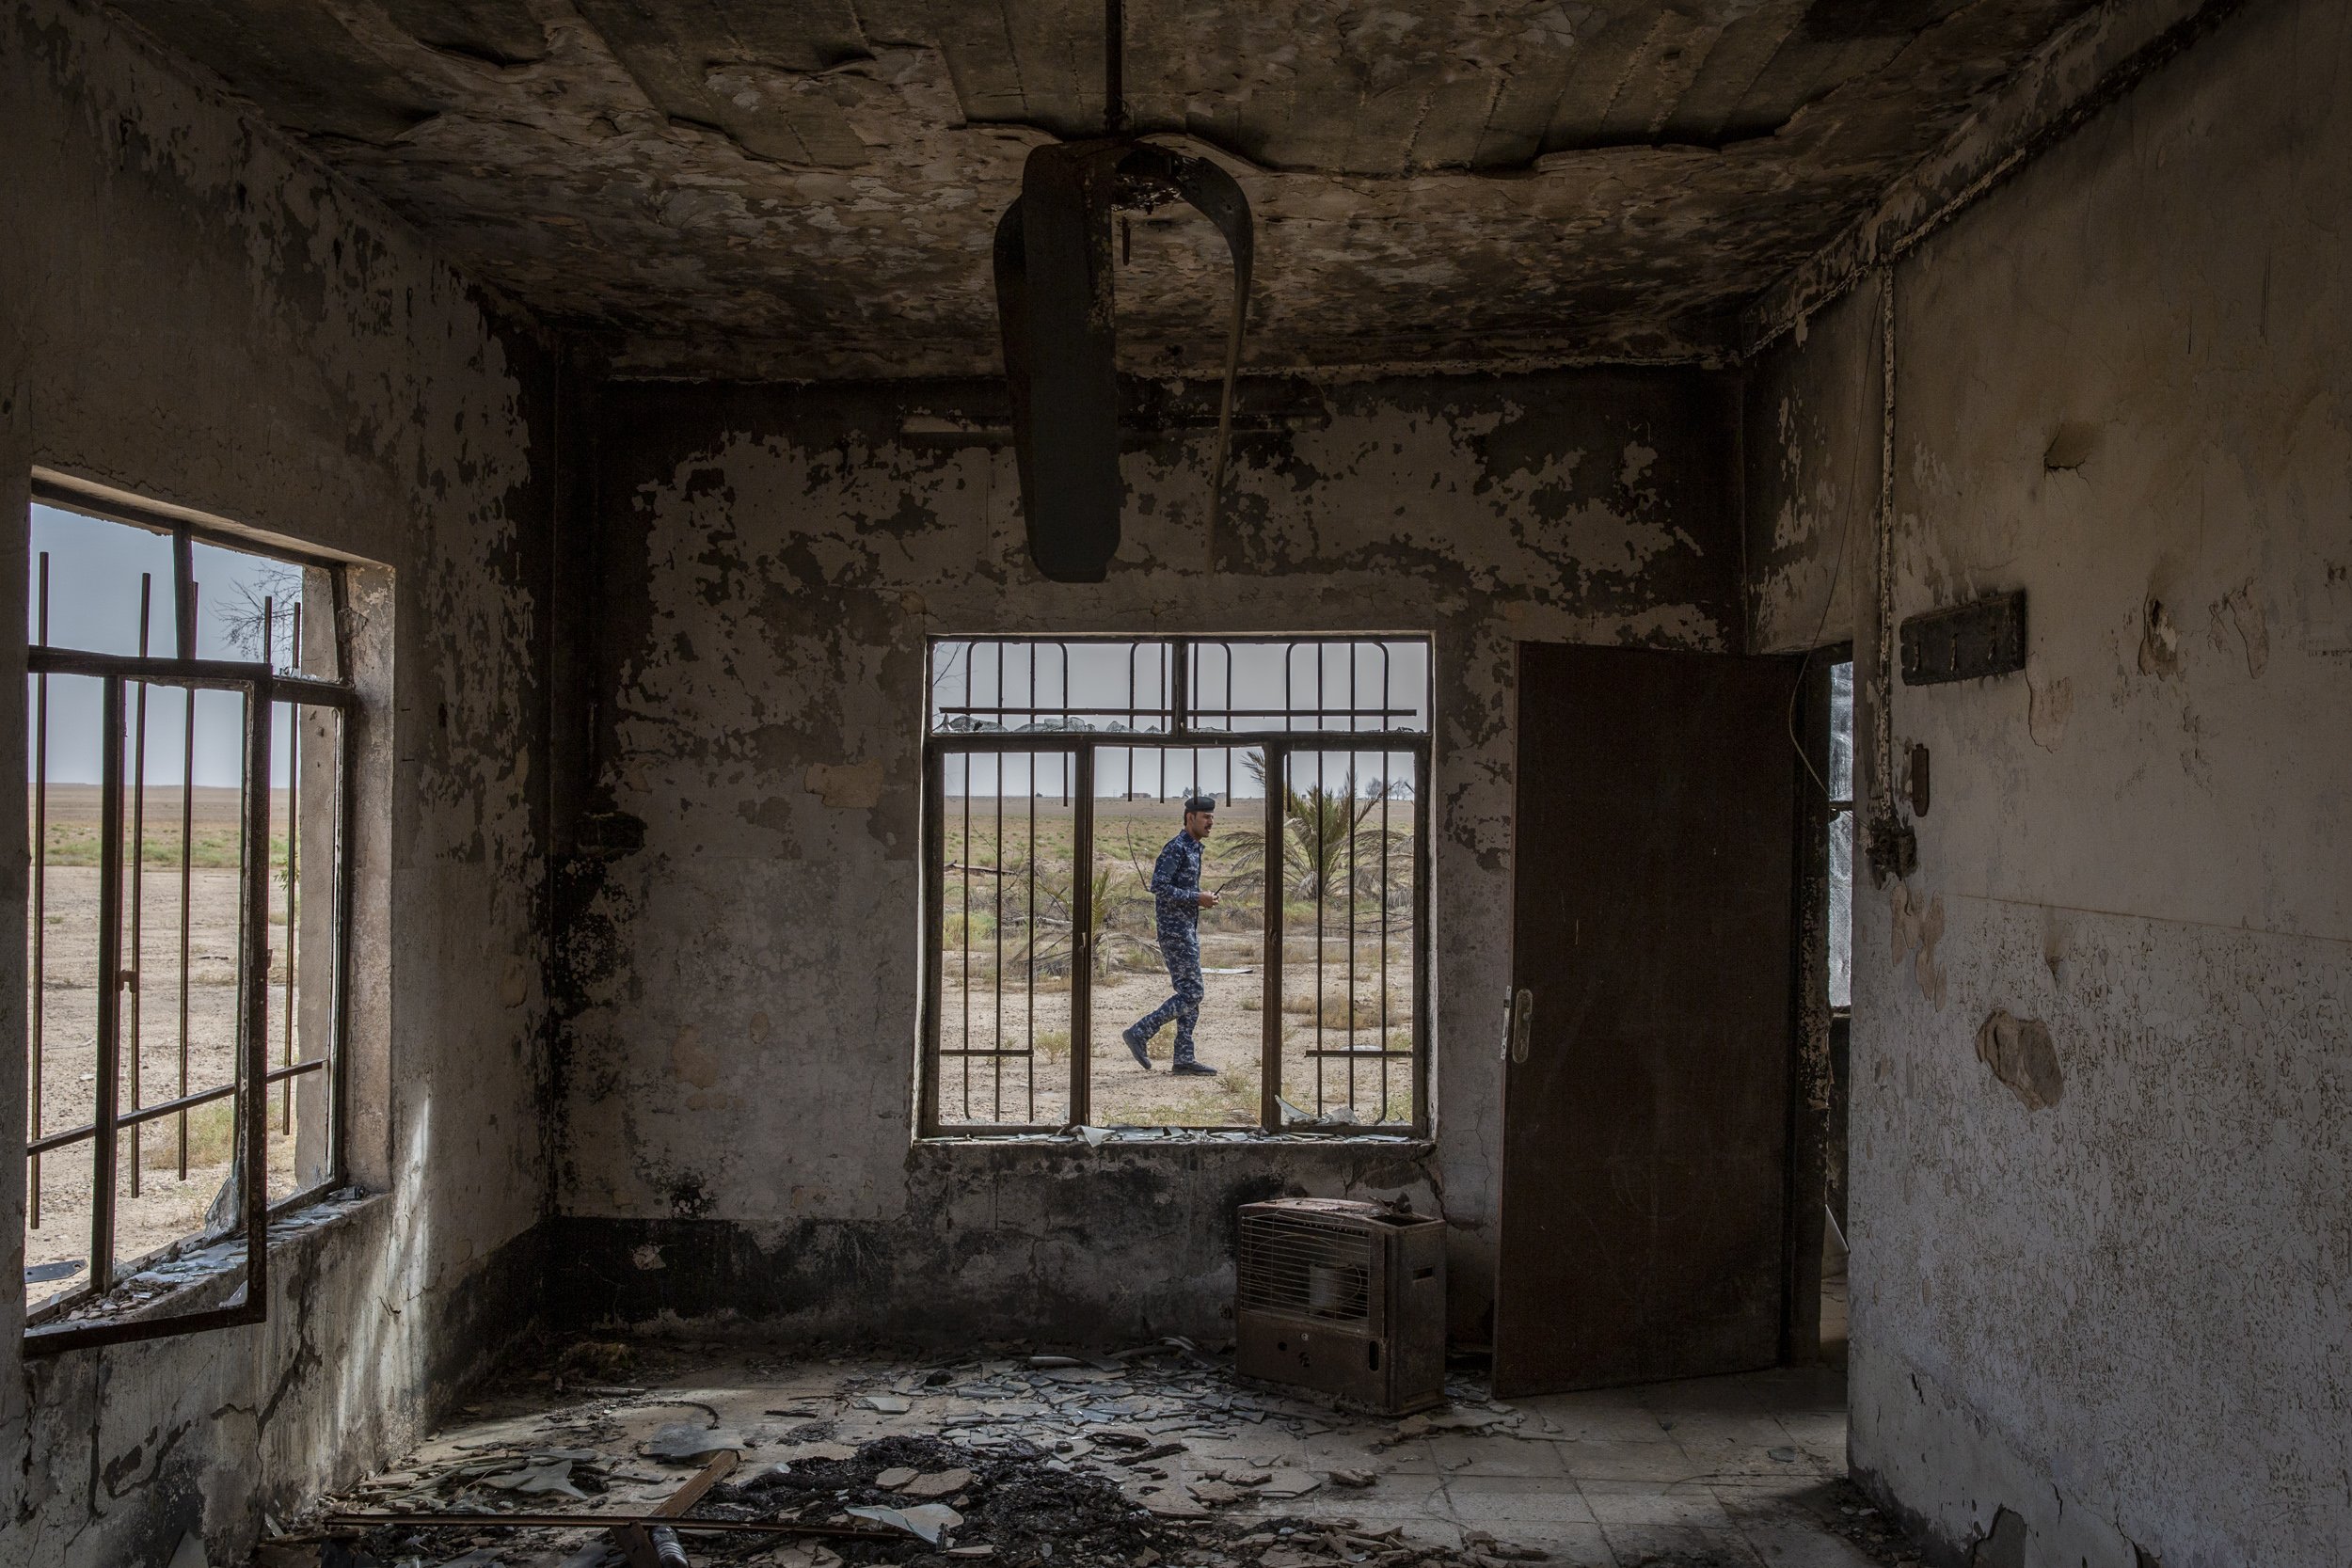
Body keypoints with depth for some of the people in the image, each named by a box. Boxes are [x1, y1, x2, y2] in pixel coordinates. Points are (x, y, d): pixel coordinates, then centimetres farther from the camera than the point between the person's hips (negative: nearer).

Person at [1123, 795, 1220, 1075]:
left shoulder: (1194, 849, 17)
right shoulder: (1176, 847, -14)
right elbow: (1158, 886, -24)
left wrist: (1203, 897, 10)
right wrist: (1197, 898, -18)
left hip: (1189, 930, 10)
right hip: (1175, 930, -10)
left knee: (1191, 995, 8)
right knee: (1191, 994, -10)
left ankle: (1183, 1060, 10)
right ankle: (1138, 1033, -4)